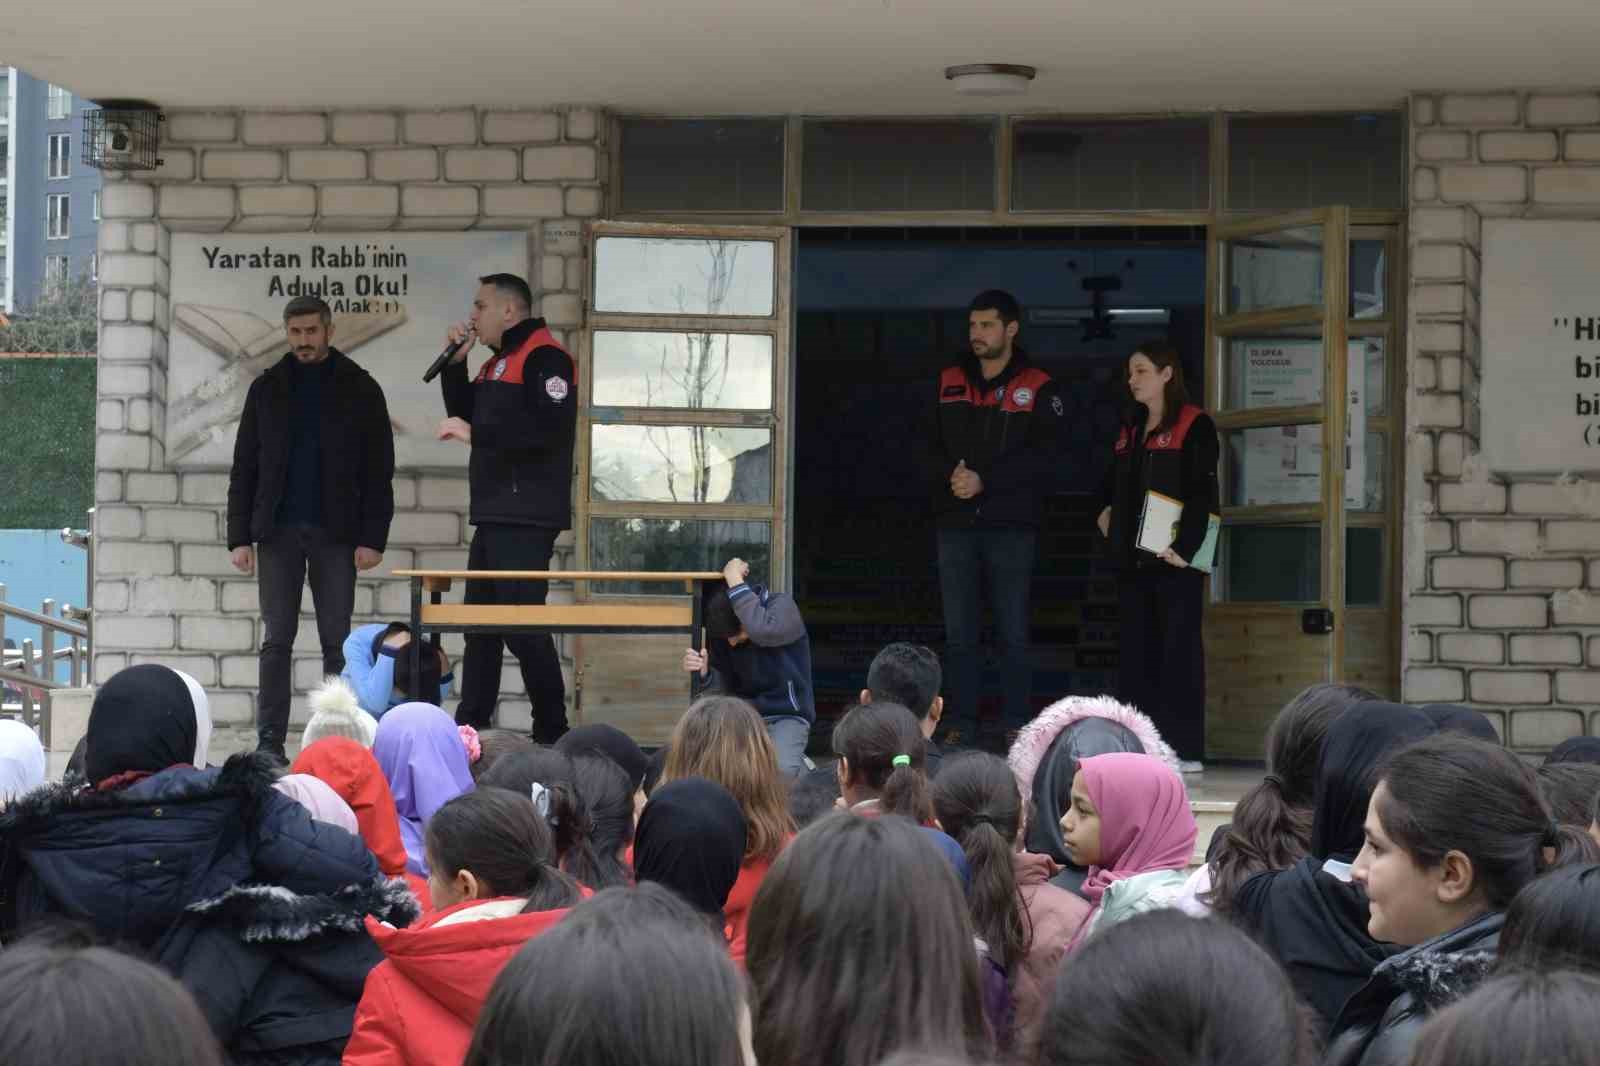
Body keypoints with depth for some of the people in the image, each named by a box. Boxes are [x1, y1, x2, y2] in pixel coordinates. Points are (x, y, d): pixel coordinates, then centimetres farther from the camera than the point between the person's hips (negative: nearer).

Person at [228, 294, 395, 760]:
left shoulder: (359, 389, 3)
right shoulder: (267, 388, 8)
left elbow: (378, 471, 0)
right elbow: (244, 469, 8)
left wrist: (373, 538, -8)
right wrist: (239, 536, 0)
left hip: (335, 534, -1)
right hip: (278, 532, 1)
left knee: (337, 642, 2)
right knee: (276, 639, 1)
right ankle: (270, 740, 3)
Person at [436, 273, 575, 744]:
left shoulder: (544, 357, -11)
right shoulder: (497, 364, 20)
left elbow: (549, 427, -24)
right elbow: (466, 415, 27)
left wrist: (475, 433, -20)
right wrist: (455, 364, 13)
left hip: (525, 520, -10)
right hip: (494, 518, 10)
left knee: (523, 626, -11)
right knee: (480, 626, 12)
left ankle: (552, 735, -5)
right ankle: (469, 729, 17)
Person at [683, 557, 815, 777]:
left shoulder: (782, 606, -12)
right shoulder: (723, 633, 1)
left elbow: (763, 631, -34)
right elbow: (721, 689, 4)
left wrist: (736, 582, -26)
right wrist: (703, 673, -18)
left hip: (786, 715, -5)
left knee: (780, 771, -31)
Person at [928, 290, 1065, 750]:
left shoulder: (1037, 389, 0)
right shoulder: (949, 383, 13)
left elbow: (1043, 459, -8)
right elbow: (929, 448, 12)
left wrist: (984, 480, -16)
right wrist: (949, 475, -10)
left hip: (1011, 526, -3)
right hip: (955, 523, 4)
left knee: (1013, 633, -1)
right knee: (959, 631, 4)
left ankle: (1015, 726, 2)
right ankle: (961, 724, 7)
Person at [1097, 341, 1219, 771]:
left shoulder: (1194, 426, -7)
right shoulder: (1130, 428, 18)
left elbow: (1203, 493, -14)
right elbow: (1112, 482, 31)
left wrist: (1185, 548, -20)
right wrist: (1105, 511, 12)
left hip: (1175, 560, -8)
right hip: (1132, 559, 8)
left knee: (1179, 650, -6)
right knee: (1136, 652, 8)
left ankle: (1185, 749, -5)